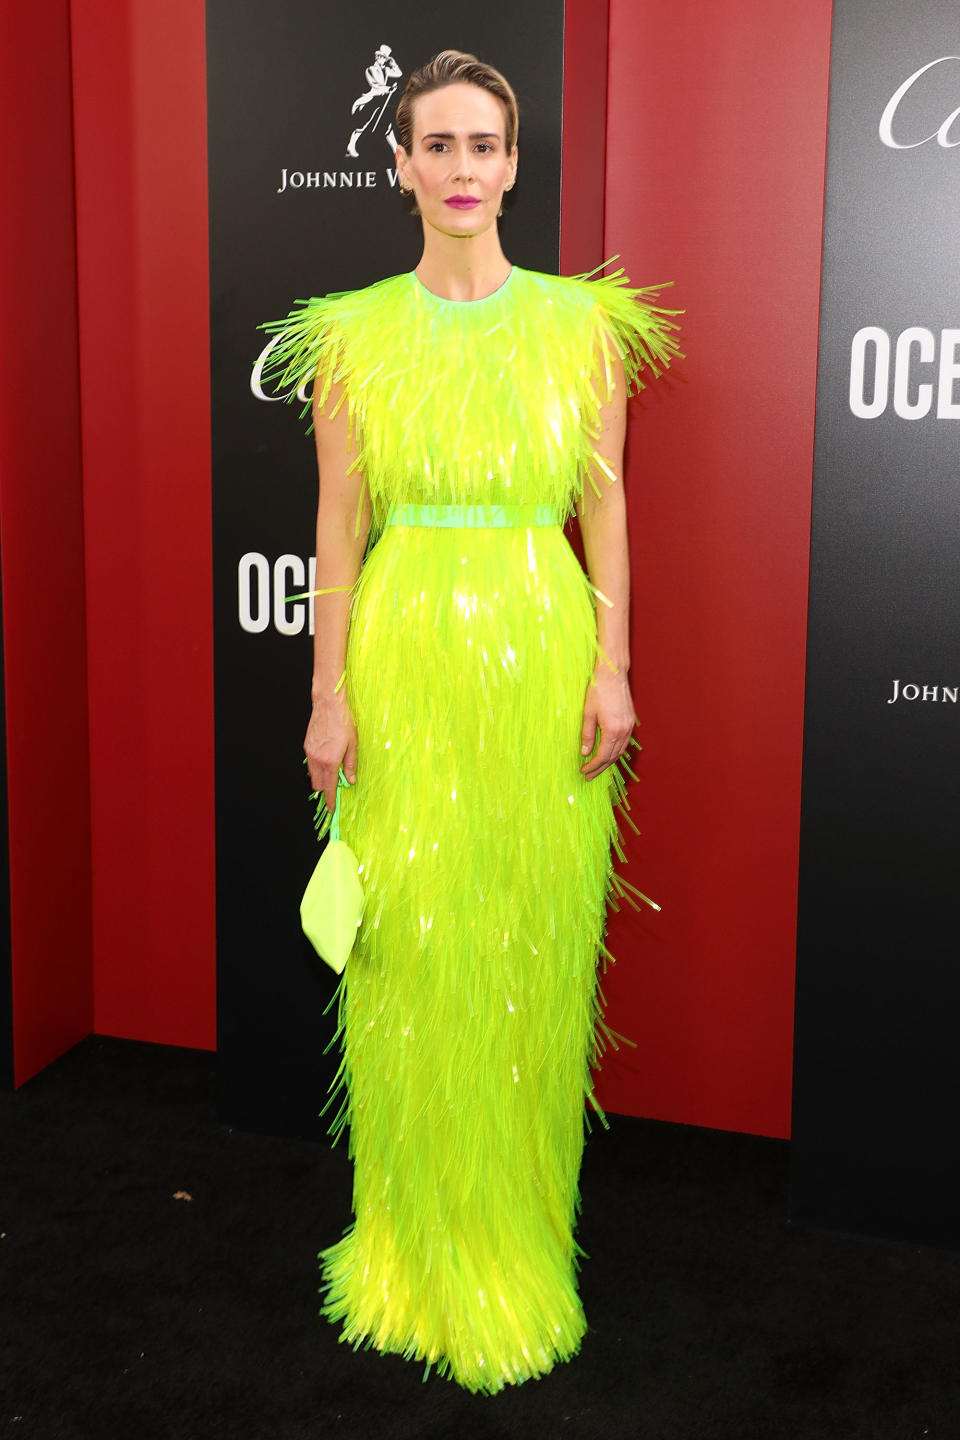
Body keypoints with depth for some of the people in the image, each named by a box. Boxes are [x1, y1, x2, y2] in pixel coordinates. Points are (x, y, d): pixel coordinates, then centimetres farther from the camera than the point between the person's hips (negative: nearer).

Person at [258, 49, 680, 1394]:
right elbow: (339, 522, 2)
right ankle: (414, 1233, 24)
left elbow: (605, 504, 3)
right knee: (410, 949, 5)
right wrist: (329, 693, -3)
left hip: (540, 651, 0)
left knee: (531, 953, 6)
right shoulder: (353, 334, 3)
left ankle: (517, 1229, 25)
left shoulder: (582, 323, 3)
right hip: (404, 653, 0)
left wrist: (613, 667, -3)